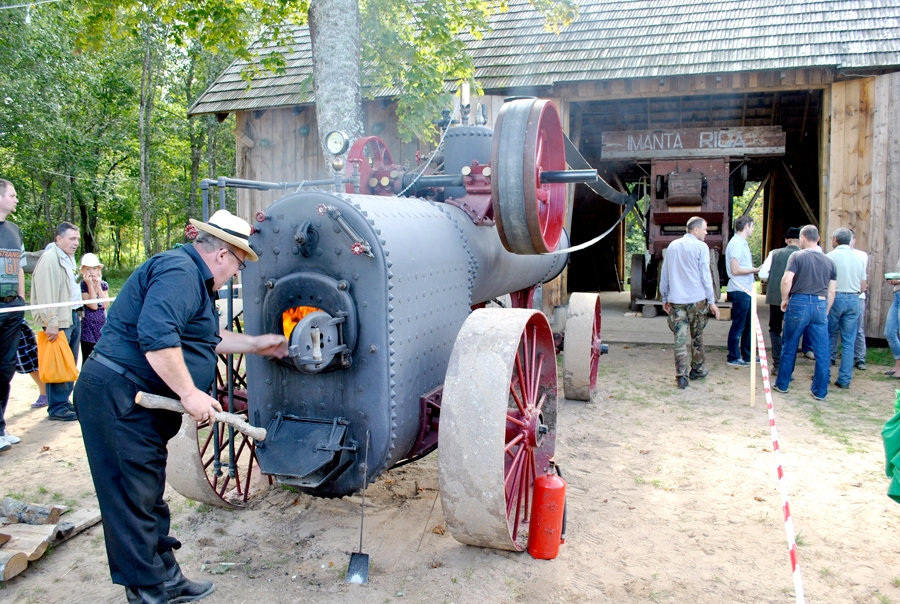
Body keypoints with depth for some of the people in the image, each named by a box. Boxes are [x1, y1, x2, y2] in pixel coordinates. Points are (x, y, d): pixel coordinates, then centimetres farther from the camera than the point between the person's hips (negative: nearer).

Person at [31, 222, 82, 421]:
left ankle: (65, 402, 22)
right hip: (60, 320, -9)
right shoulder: (50, 258, -12)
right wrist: (51, 323, -22)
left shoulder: (69, 258, 18)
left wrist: (78, 312, 17)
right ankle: (56, 408, 2)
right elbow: (46, 294, -19)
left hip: (74, 316, 9)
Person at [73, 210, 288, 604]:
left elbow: (205, 339, 29)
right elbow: (156, 336, -30)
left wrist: (255, 344, 32)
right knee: (133, 497, -1)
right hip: (117, 397, -11)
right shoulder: (180, 272, -17)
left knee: (148, 496, 16)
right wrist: (189, 393, -25)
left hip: (135, 402, 11)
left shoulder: (192, 278, 19)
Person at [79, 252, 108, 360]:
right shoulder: (82, 285, -7)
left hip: (102, 327, 4)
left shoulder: (104, 284, 7)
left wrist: (98, 285, -10)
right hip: (88, 329, -4)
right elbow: (93, 306, -16)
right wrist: (90, 285, -16)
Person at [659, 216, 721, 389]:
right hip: (696, 299, -3)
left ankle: (681, 376, -4)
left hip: (676, 300, 3)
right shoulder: (701, 247, -5)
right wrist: (711, 301, -2)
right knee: (697, 337, 14)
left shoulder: (672, 246, 10)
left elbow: (664, 275, 13)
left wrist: (665, 298, 20)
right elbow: (705, 276, -7)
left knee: (680, 339, 0)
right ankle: (698, 370, 26)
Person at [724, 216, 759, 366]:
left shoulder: (742, 243, 16)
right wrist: (755, 270, -13)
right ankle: (733, 357, 8)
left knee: (748, 324, 17)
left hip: (746, 290, 10)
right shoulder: (736, 244, -16)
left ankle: (746, 355, 27)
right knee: (738, 326, -1)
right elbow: (735, 270, -21)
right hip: (739, 291, -10)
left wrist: (756, 270, 8)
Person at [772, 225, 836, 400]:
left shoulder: (797, 256, -4)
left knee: (789, 348, 10)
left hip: (799, 303, -3)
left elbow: (786, 280, -15)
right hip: (820, 306, 3)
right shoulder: (829, 261, 9)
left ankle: (782, 384, 21)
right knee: (822, 351, 7)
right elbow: (832, 291, 11)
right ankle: (820, 392, 12)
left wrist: (784, 299, 1)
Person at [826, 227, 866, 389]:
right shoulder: (858, 257, 8)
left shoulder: (831, 256, -7)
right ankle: (845, 379, 7)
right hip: (854, 300, 4)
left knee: (829, 339, 7)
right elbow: (863, 287, 10)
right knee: (849, 342, 6)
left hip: (835, 298, -3)